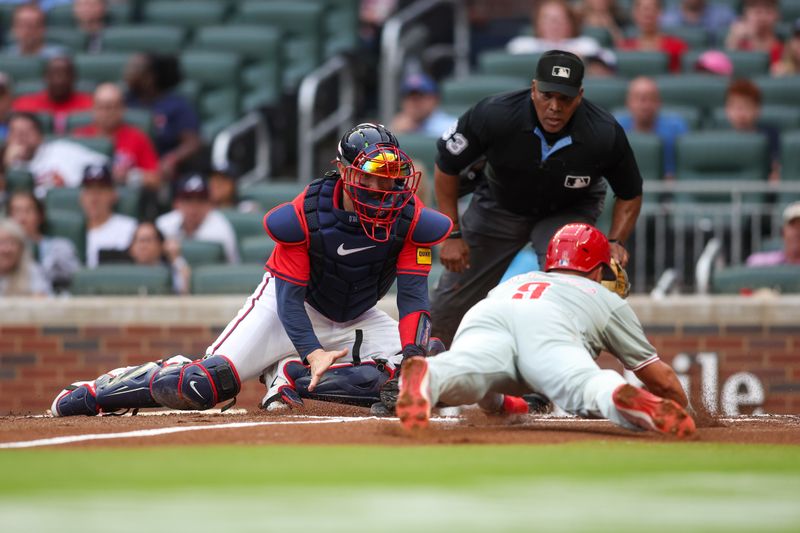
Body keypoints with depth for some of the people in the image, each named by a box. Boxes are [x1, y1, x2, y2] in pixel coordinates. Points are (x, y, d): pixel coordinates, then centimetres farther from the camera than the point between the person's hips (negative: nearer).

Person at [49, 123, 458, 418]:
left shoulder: (408, 217, -20)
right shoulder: (306, 214, -27)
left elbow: (413, 294, -21)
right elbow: (290, 298, -24)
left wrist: (412, 358, -37)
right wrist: (313, 352, -41)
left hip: (358, 318, 4)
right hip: (292, 305, -4)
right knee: (208, 383, -21)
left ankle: (288, 376, -14)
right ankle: (96, 392, 3)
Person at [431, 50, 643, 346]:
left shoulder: (605, 135, -30)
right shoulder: (495, 114, -33)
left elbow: (630, 194, -9)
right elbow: (447, 166, -15)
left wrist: (616, 242, -25)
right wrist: (452, 234, -15)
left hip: (569, 210, -1)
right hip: (499, 207, 1)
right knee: (447, 310, 4)